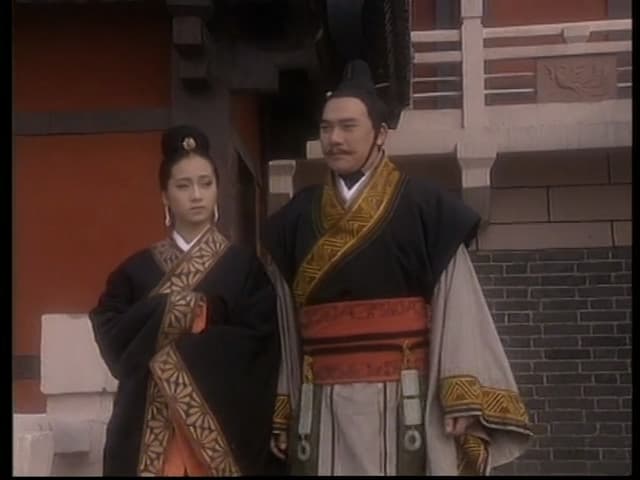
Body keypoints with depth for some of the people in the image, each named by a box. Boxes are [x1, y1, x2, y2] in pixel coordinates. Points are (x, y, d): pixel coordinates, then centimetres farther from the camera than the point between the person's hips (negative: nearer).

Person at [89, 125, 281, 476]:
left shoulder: (244, 265, 3)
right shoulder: (137, 270, 8)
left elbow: (259, 346, -6)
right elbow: (114, 339, -2)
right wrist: (165, 311, -11)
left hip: (222, 423, -1)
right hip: (150, 428, 1)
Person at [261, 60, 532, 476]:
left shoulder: (425, 208, -2)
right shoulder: (296, 220, 9)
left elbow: (457, 309, -7)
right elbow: (286, 321, 10)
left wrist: (466, 403, -13)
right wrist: (282, 409, 8)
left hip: (404, 403, -3)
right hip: (322, 410, 3)